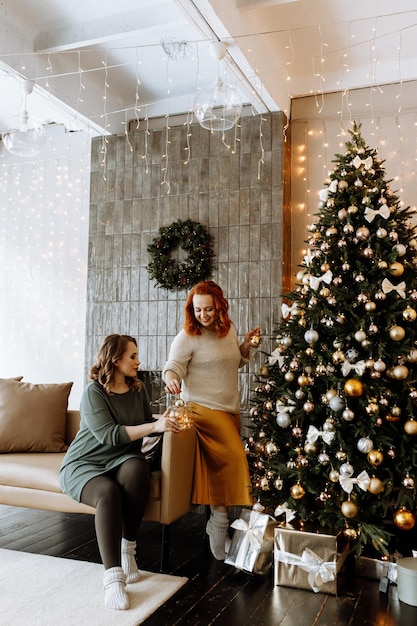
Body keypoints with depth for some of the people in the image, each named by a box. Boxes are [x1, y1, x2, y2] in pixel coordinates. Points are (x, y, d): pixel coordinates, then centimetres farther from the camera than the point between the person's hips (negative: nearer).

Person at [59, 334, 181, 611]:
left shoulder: (138, 389, 7)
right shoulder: (93, 392, -12)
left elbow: (147, 423, 13)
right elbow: (109, 434, -22)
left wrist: (164, 421, -9)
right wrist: (154, 426, -28)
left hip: (122, 460, 4)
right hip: (84, 464, -4)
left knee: (138, 467, -32)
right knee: (108, 492, -36)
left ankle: (128, 550, -20)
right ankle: (113, 577, -32)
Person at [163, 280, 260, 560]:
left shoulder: (229, 330, 9)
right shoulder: (188, 336, -9)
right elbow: (173, 365, -15)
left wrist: (247, 344, 4)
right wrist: (171, 378, -37)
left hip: (230, 409, 7)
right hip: (203, 407, -7)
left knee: (224, 465, 11)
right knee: (233, 459, -18)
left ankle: (219, 523, 24)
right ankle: (220, 522, -5)